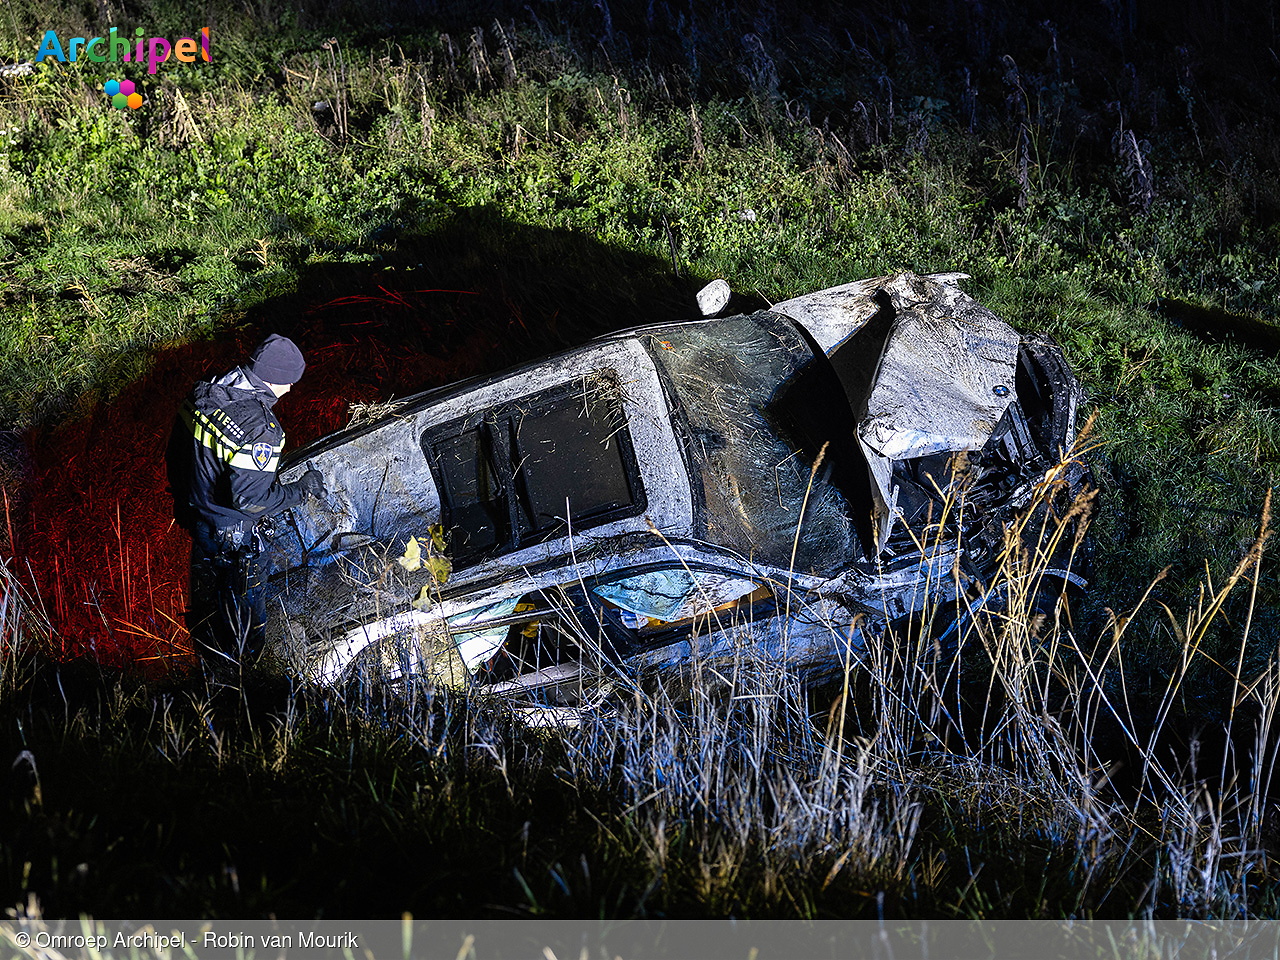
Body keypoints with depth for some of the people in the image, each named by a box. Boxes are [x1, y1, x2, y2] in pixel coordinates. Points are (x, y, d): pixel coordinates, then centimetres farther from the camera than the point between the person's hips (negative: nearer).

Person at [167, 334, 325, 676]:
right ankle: (232, 676, 32)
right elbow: (251, 499, -32)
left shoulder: (203, 395, -7)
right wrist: (302, 489, -19)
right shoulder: (260, 429, -34)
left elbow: (176, 452, 6)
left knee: (206, 589, 31)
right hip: (232, 532, -8)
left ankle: (206, 654, 54)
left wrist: (182, 494, 22)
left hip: (193, 515, 8)